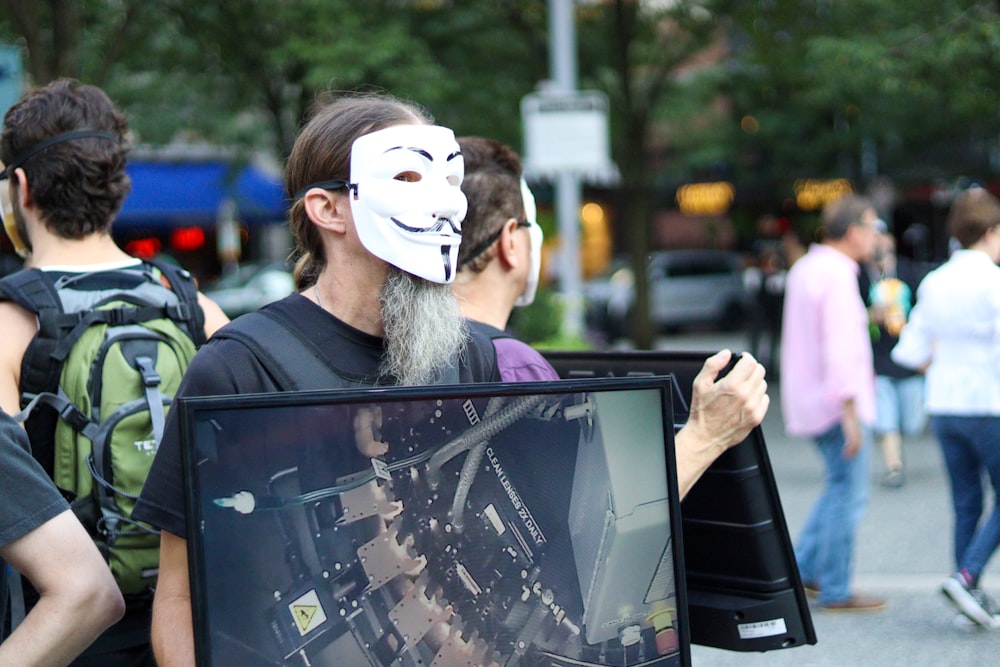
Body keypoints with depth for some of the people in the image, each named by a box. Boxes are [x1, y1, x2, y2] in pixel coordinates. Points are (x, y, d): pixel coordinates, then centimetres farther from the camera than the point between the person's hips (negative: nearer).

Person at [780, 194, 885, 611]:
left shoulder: (805, 268, 13)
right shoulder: (837, 275, -17)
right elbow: (839, 347, -23)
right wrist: (850, 413, -23)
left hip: (808, 400, 10)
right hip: (837, 403, -10)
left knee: (841, 487, 20)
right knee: (848, 494, -3)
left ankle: (805, 567, 19)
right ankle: (835, 590, 1)